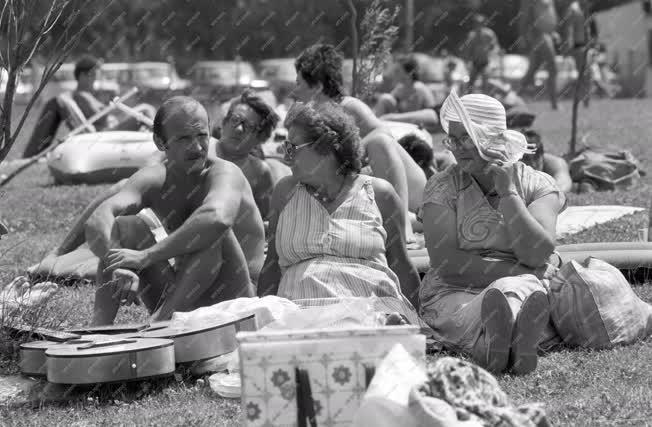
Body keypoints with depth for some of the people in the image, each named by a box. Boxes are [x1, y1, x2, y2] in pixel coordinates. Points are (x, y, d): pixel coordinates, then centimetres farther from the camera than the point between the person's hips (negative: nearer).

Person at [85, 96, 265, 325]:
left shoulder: (226, 174, -16)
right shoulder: (153, 180, -1)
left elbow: (217, 219, -41)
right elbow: (97, 222, -18)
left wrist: (145, 257, -40)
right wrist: (120, 267, -39)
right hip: (177, 300, 5)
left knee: (212, 232, -30)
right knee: (123, 225, -9)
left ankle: (158, 321, -30)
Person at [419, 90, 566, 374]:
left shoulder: (537, 186, 8)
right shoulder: (443, 187, 7)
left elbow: (537, 255, -8)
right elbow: (444, 261, -7)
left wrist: (508, 192, -9)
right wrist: (518, 271, -13)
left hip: (525, 289, 0)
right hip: (455, 294, 0)